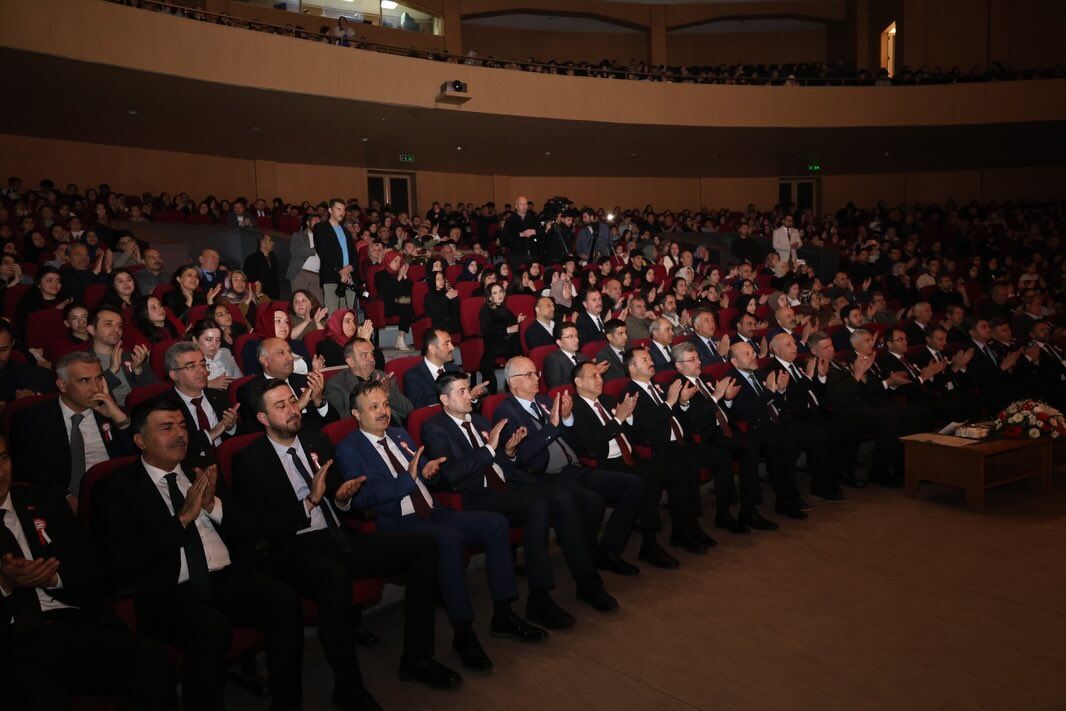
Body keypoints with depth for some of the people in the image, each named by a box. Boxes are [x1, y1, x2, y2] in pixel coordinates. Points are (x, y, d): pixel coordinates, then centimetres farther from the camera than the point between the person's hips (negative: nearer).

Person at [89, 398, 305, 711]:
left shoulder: (202, 472, 17)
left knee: (285, 601, -23)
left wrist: (213, 505, -5)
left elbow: (245, 531, 15)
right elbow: (122, 563, -9)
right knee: (213, 626, -35)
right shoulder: (115, 489, 3)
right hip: (168, 592, -4)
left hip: (227, 577, 4)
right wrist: (182, 518, -12)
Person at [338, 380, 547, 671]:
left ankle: (503, 615, -6)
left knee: (496, 523, -11)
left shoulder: (400, 435, 20)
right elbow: (362, 496, -15)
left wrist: (428, 471, 2)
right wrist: (408, 478, -23)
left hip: (431, 513, 8)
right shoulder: (349, 450, -2)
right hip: (396, 524, -7)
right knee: (450, 538, -36)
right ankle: (464, 633, -26)